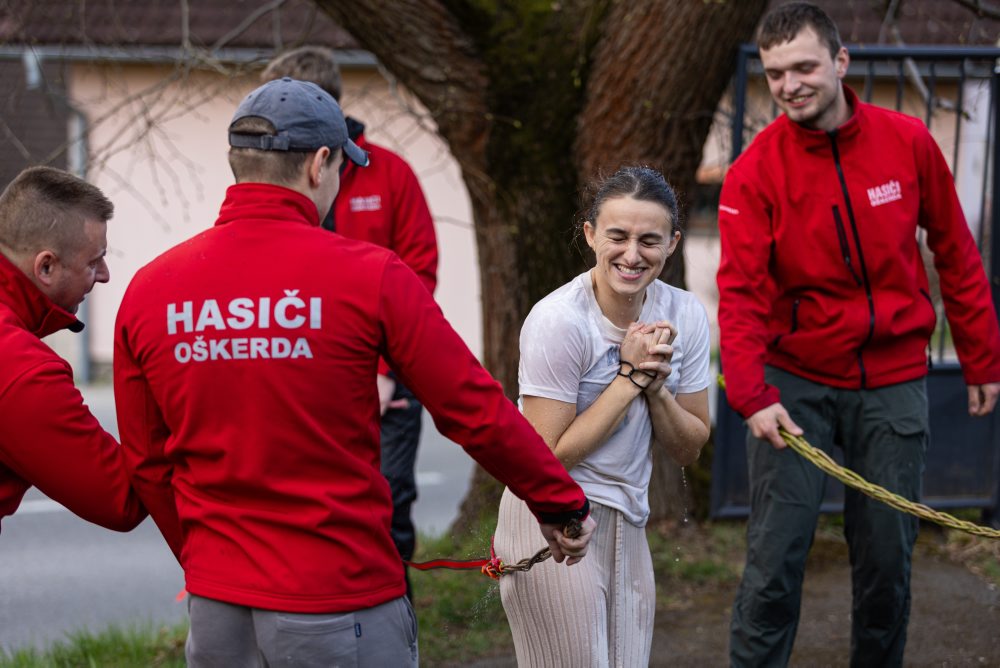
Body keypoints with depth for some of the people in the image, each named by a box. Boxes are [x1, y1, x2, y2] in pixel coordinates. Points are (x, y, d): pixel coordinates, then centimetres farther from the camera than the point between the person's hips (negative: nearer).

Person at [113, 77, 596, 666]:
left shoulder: (148, 290, 1)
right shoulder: (372, 276, -12)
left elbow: (146, 463, 8)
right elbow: (476, 412, -8)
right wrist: (562, 504, 6)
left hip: (215, 604, 5)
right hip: (341, 604, -4)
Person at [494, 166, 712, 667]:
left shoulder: (684, 315, 0)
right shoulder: (558, 321, -18)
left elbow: (689, 449, 6)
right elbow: (546, 458, -19)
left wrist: (655, 383, -13)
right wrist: (630, 377, -18)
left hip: (628, 528, 6)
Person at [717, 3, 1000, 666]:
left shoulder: (908, 141, -3)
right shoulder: (755, 172, -8)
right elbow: (741, 292, -14)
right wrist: (753, 396, -27)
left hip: (894, 381, 2)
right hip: (795, 381, -2)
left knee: (888, 556, 10)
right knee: (775, 557, -5)